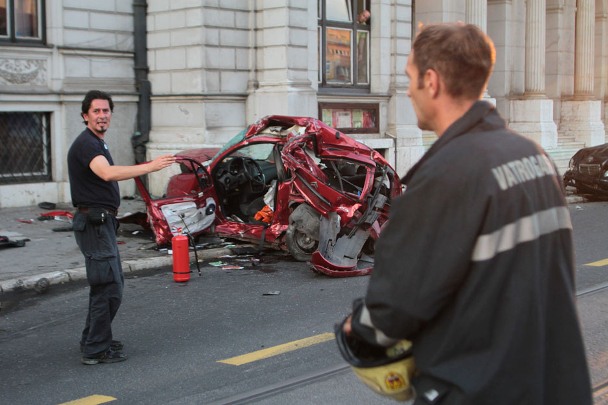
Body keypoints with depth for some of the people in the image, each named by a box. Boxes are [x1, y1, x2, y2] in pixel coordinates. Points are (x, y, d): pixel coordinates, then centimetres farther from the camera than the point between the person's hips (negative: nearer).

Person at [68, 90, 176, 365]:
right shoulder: (86, 143, -16)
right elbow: (108, 173, -35)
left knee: (112, 282, 17)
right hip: (94, 223, -11)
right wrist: (150, 167, -39)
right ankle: (96, 350, -4)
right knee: (108, 286, -10)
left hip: (102, 222, 11)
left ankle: (94, 339, 27)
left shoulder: (97, 143, 17)